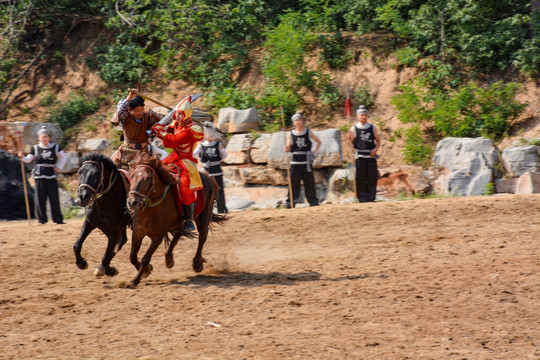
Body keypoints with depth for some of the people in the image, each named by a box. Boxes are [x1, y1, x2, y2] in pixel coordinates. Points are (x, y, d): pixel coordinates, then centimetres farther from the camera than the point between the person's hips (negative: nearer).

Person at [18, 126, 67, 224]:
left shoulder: (56, 147, 5)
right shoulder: (35, 148, 5)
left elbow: (63, 157, 18)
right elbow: (29, 159, 0)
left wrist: (58, 167, 9)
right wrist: (22, 157, -19)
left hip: (51, 176, 0)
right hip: (39, 176, 0)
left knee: (54, 198, 0)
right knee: (40, 199, 0)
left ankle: (58, 219, 5)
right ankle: (42, 220, 6)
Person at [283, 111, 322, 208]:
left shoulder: (308, 132, 5)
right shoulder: (291, 134, 4)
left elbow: (319, 142, 16)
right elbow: (288, 148, 1)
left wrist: (315, 152, 5)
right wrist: (287, 149, -22)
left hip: (306, 162, 0)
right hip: (295, 163, 0)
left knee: (309, 183, 2)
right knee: (293, 183, -3)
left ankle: (313, 202, 10)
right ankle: (290, 204, 1)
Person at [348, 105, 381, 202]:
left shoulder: (372, 128, 10)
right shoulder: (354, 129, 4)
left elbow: (378, 140, 14)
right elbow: (351, 143, 5)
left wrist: (376, 149, -4)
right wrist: (349, 138, -16)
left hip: (371, 155, 1)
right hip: (360, 156, -1)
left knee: (372, 178, -1)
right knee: (360, 178, -4)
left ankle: (371, 197, 5)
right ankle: (362, 198, 2)